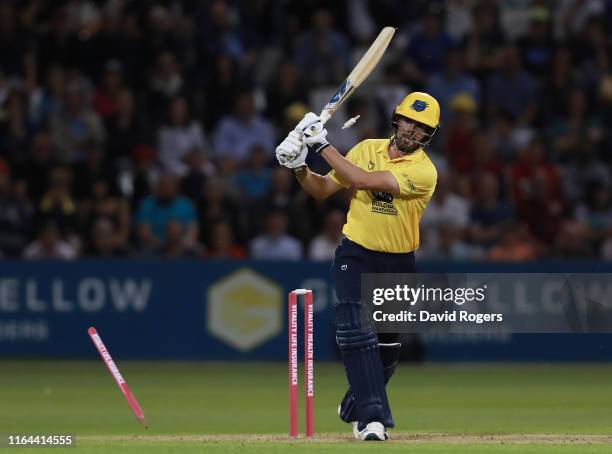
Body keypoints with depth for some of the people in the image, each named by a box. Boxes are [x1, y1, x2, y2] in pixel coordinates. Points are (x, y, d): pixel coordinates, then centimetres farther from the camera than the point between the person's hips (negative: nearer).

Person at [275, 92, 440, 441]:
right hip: (356, 255, 1)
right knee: (357, 331, -20)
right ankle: (373, 418, -22)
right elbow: (323, 189, 5)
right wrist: (299, 167, -14)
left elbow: (363, 180, -27)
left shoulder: (424, 171, -16)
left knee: (388, 346, 10)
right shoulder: (367, 149, 0)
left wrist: (323, 145, -24)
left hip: (398, 265, -1)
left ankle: (355, 406, 36)